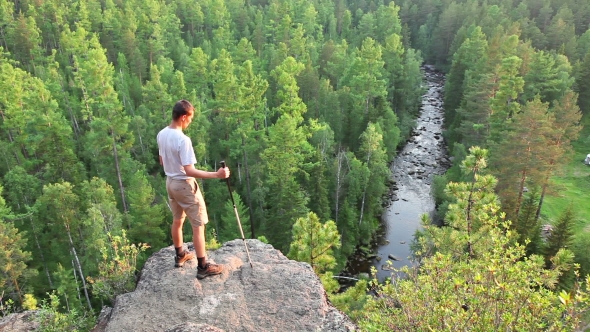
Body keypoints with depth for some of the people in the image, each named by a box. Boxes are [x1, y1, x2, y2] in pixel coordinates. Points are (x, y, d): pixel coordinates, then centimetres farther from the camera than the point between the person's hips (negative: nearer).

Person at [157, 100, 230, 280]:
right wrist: (216, 174, -28)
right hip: (185, 185, -9)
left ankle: (180, 256, 40)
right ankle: (203, 267, 8)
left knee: (177, 220, 23)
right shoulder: (183, 140, -27)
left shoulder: (161, 134, 0)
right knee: (199, 225, 1)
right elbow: (189, 171, -27)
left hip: (170, 182, 9)